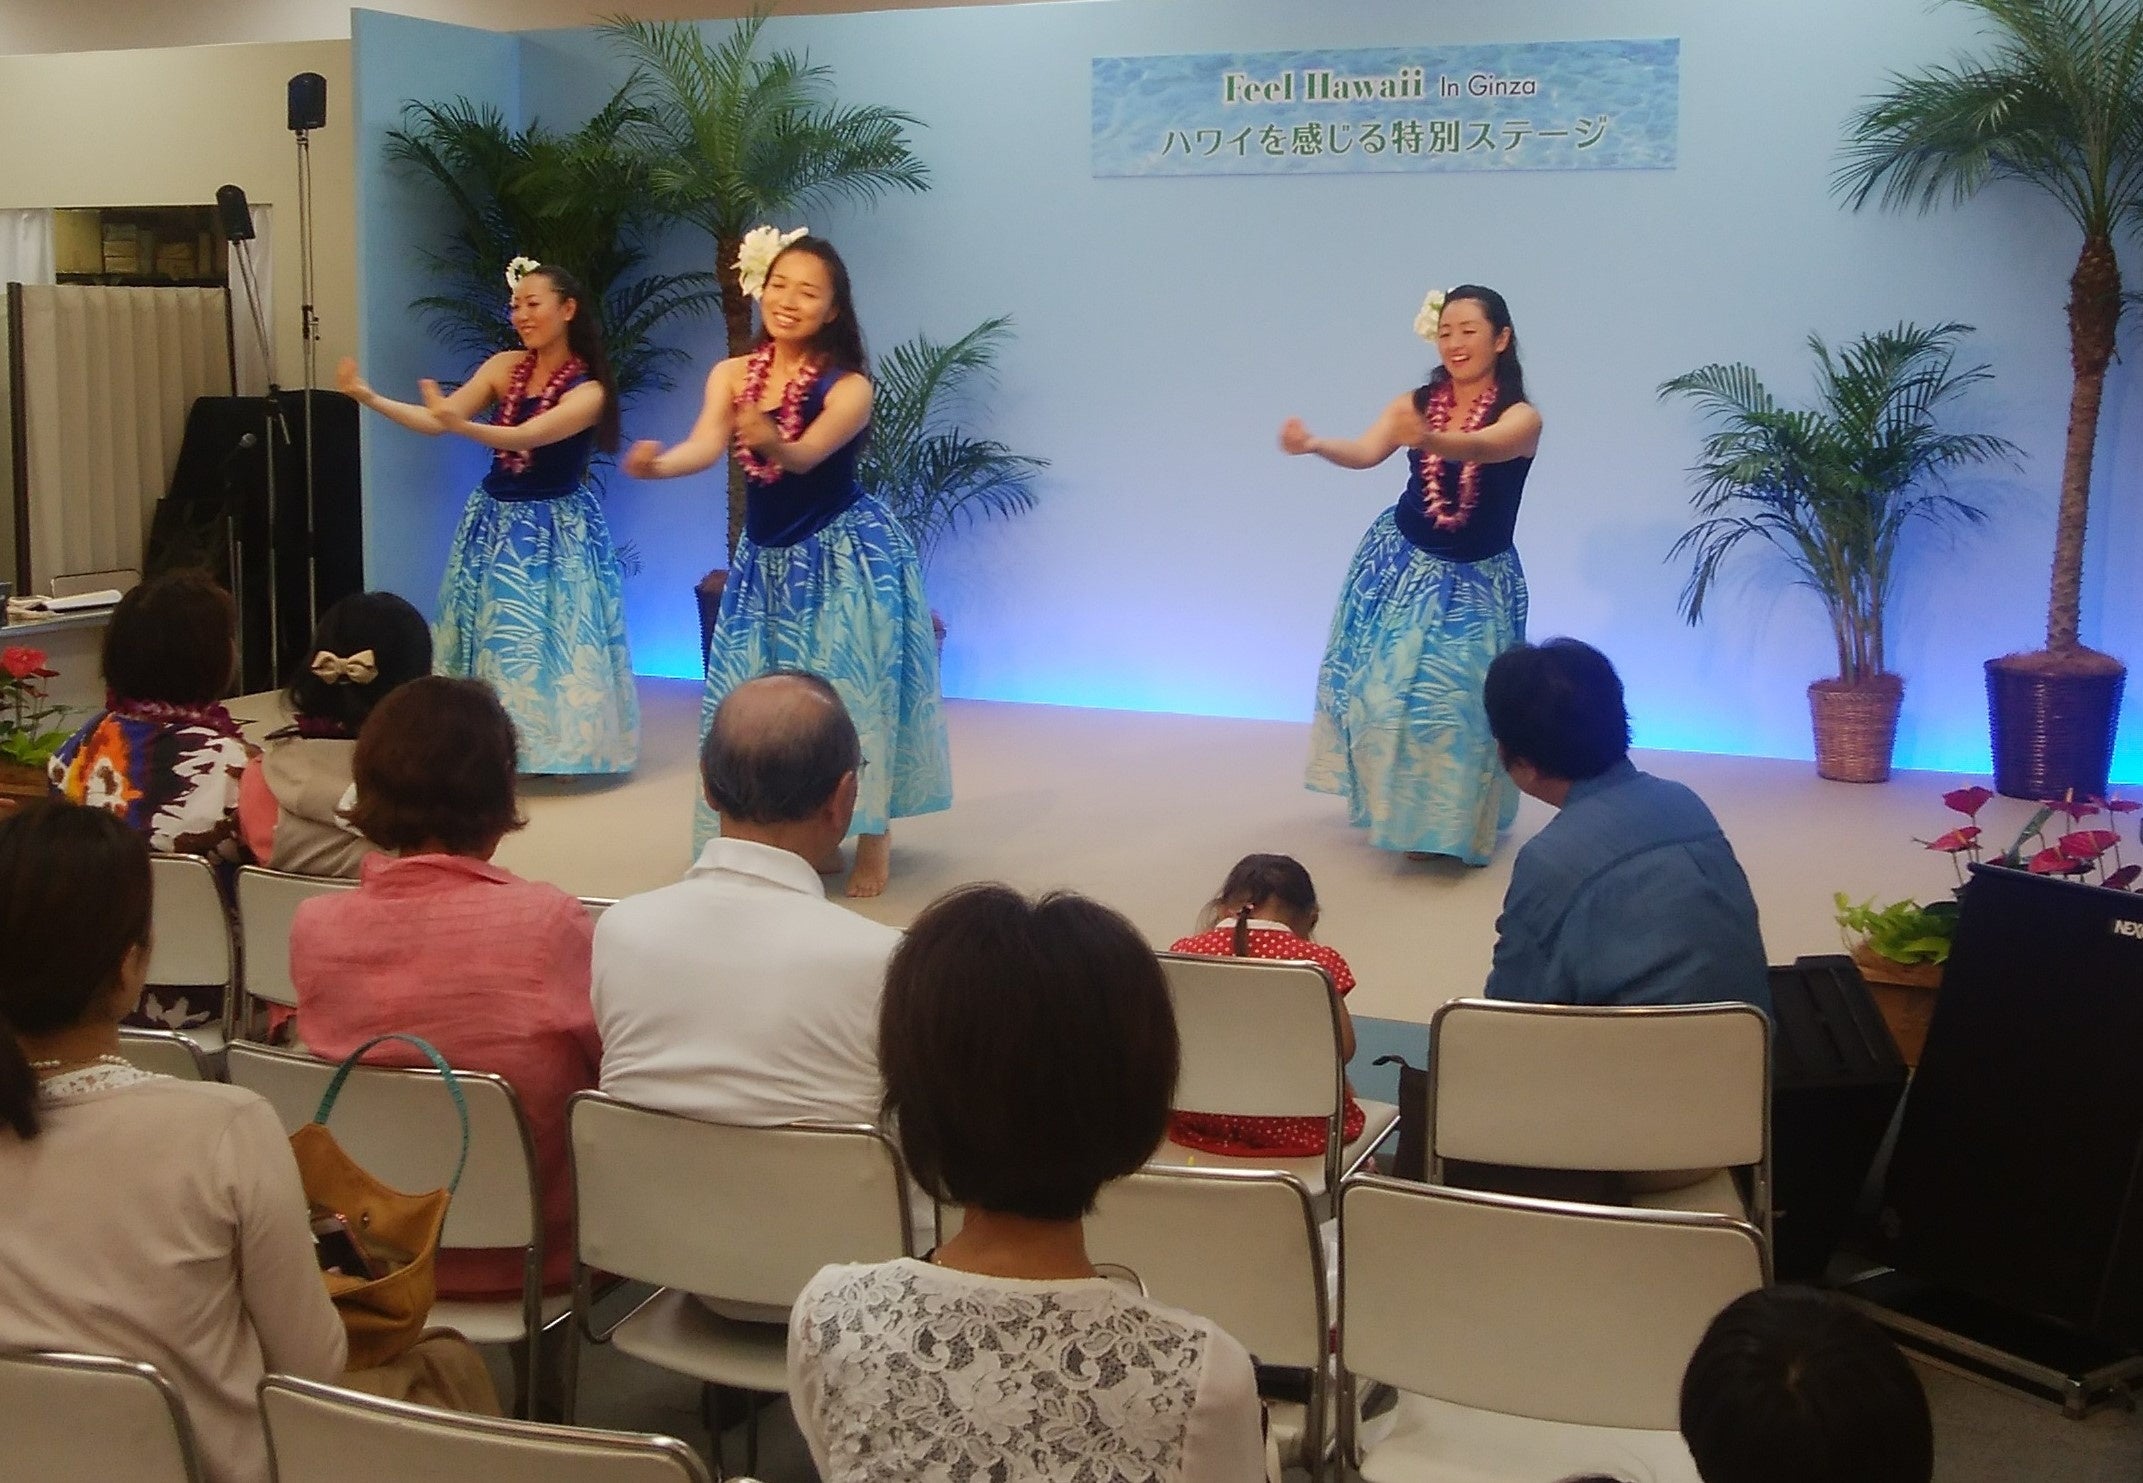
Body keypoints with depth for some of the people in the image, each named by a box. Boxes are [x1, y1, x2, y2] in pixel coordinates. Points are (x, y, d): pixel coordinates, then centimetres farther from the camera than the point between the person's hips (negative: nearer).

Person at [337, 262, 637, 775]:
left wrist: (460, 423, -46)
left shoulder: (588, 391, -15)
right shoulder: (505, 367, 0)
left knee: (552, 635, -2)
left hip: (556, 528, -5)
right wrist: (369, 397, -16)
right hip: (496, 519, 5)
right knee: (491, 632, 7)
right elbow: (435, 421, -4)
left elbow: (523, 436, -30)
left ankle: (558, 748, 9)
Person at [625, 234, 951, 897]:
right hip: (766, 555, 5)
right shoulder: (732, 374, -3)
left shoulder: (847, 386, -15)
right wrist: (657, 464, -40)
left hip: (847, 555, -5)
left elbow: (807, 455, -31)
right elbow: (705, 445, -19)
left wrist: (773, 443, -53)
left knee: (849, 691, -3)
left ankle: (872, 838, 11)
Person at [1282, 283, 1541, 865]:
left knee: (1458, 700, -3)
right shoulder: (1413, 403, -6)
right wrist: (1314, 445, -44)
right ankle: (1409, 813, 25)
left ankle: (1458, 823, 18)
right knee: (1386, 688, 3)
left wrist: (1427, 440, -59)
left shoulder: (1521, 417, -15)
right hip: (1401, 563, 3)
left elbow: (1477, 447, -37)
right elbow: (1365, 452, -22)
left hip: (1476, 578, -3)